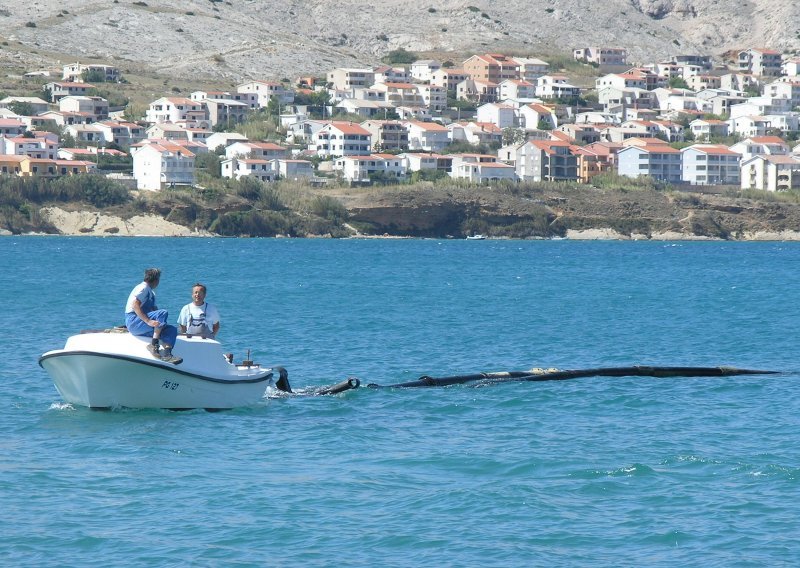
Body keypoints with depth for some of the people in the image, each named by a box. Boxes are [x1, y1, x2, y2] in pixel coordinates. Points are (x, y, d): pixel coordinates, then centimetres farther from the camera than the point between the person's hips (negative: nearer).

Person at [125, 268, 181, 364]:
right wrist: (148, 321, -29)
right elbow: (135, 305, -19)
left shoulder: (150, 291, 24)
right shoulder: (143, 288, -6)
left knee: (172, 330, -9)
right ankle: (153, 345, -31)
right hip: (133, 321, -9)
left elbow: (154, 309, 22)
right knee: (163, 313, -28)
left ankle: (166, 353, -30)